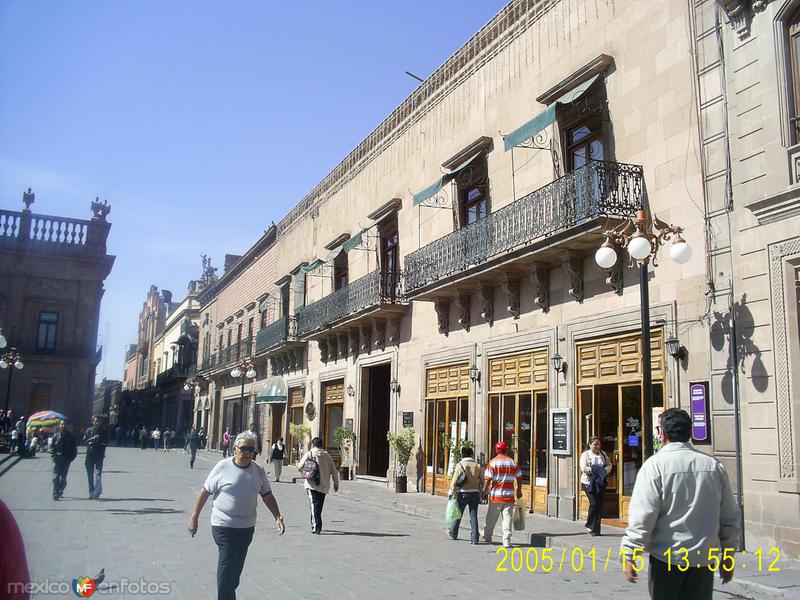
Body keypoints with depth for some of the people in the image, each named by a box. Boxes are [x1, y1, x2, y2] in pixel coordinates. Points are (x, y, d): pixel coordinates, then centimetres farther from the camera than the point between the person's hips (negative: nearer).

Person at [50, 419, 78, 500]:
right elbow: (51, 446, 7)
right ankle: (55, 494, -8)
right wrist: (53, 454, -8)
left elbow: (74, 448, 8)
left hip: (66, 460, 1)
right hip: (57, 459, -1)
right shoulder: (56, 435, 3)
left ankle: (60, 492, 21)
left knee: (63, 476, 6)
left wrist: (71, 457, -2)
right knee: (56, 476, -8)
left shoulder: (70, 436, 5)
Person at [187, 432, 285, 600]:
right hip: (224, 526, -4)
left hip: (247, 527, 5)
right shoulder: (223, 467, -10)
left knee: (237, 566, 15)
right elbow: (204, 493, -4)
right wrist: (194, 518, -5)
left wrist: (278, 517, -1)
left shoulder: (258, 470, 2)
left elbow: (267, 496, 9)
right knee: (227, 564, -10)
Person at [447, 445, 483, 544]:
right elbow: (481, 481, 4)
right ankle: (474, 538, -2)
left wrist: (452, 492, -4)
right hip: (474, 493, 2)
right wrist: (481, 494, 15)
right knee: (473, 515, 3)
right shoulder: (477, 466, 2)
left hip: (463, 493, -2)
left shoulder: (460, 465, -7)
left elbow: (455, 481, -10)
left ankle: (453, 533, 31)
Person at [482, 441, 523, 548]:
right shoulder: (513, 462, 4)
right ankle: (506, 541, -5)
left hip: (495, 495, -1)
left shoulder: (493, 462, -5)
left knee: (491, 518, 13)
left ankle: (487, 537, 26)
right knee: (507, 518, 1)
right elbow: (519, 477, 8)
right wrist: (519, 491, 20)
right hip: (509, 495, 1)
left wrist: (485, 491, 1)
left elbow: (487, 479, -9)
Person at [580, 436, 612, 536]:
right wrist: (596, 470, -16)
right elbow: (584, 468, -13)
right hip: (589, 482, -5)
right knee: (594, 503, -13)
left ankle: (596, 529, 9)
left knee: (599, 504, 2)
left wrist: (604, 470, -6)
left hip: (600, 483, 5)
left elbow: (609, 465, 14)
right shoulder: (585, 455, -2)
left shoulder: (603, 454, 13)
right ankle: (589, 525, 5)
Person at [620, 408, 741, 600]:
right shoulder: (714, 465, 4)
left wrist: (629, 554, -8)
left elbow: (642, 516, -15)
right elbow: (730, 517, 10)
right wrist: (727, 555, 20)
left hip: (667, 557, -4)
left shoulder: (655, 465, -11)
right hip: (704, 558, 4)